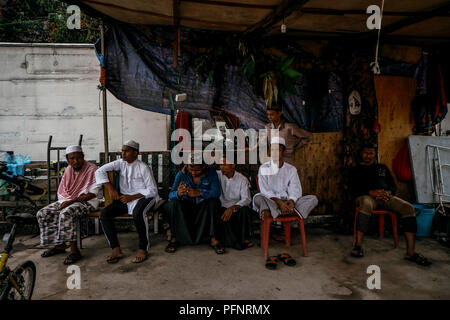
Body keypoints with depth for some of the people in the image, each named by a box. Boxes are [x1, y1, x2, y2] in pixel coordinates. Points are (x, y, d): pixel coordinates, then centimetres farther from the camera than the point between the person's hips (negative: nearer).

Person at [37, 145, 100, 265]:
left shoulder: (92, 169, -11)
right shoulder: (68, 170, 12)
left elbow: (92, 194, -16)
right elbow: (61, 191, 16)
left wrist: (72, 201, -22)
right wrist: (63, 201, -6)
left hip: (86, 201, -8)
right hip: (67, 201, 8)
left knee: (66, 214, -35)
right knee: (42, 214, -6)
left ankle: (74, 250, -27)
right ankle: (60, 245, 5)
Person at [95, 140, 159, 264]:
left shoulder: (143, 168, -9)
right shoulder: (121, 163, 5)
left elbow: (153, 190, -12)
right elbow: (100, 171, 2)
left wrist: (132, 197, -19)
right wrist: (110, 189, -9)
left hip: (143, 197, -5)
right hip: (124, 198, 6)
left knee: (138, 213, -38)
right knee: (104, 214, -15)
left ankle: (143, 249, -23)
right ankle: (116, 250, -13)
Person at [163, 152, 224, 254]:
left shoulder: (211, 173, -7)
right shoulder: (181, 174, -5)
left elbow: (216, 192, -19)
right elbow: (171, 194, -12)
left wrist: (198, 193, -35)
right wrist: (178, 193, -38)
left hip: (203, 208, 0)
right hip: (186, 207, 1)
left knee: (214, 202, -30)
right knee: (173, 203, -28)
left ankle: (213, 239, -24)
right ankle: (174, 238, -17)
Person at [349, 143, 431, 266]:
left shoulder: (383, 168, 28)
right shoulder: (356, 169, 17)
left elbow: (393, 186, 20)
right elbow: (353, 190, 3)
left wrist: (388, 192, -6)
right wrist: (371, 192, -15)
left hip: (385, 196, 4)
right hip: (366, 196, -4)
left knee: (408, 208, -23)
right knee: (366, 203, -42)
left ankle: (411, 252, -26)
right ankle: (358, 245, -44)